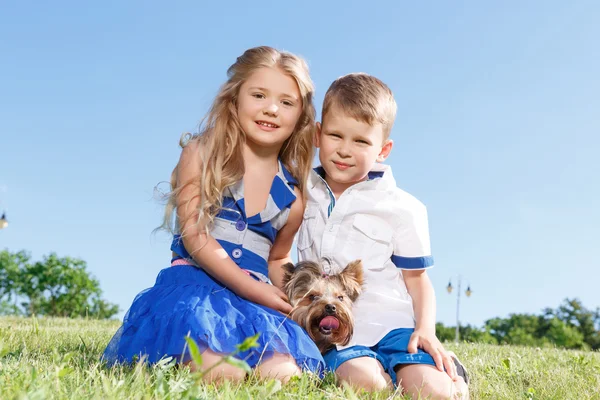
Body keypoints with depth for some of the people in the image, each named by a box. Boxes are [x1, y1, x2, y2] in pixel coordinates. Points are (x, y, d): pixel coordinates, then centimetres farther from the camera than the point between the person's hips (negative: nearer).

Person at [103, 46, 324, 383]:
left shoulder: (293, 196, 11)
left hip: (258, 296, 4)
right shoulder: (202, 155, 0)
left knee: (283, 373, -24)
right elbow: (194, 235, -8)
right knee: (222, 373, -31)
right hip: (195, 284, -4)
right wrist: (251, 288, -14)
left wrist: (291, 301, 4)